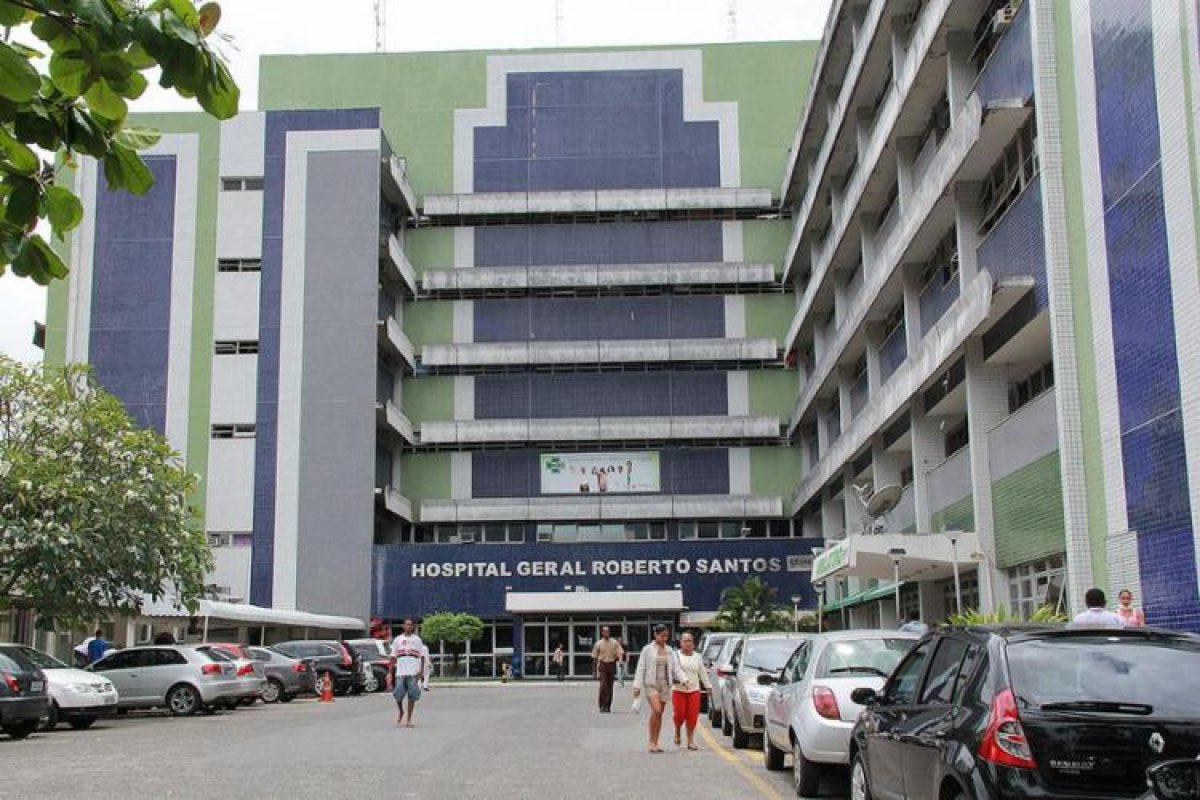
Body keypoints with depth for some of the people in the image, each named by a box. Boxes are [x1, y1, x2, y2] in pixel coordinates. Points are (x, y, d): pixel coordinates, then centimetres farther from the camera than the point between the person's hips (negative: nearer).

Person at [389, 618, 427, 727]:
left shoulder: (417, 640, 8)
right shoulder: (397, 640, 10)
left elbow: (422, 656, 6)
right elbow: (393, 657, 9)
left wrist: (421, 670, -5)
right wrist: (391, 673, 3)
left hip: (413, 673, 0)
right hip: (400, 672, 0)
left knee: (412, 696, -2)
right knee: (398, 695, -4)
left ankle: (409, 719, 5)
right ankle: (400, 711, 25)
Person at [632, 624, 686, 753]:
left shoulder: (669, 651, 11)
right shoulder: (647, 649, 0)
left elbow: (676, 668, 6)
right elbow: (641, 668, -1)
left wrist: (684, 679, -12)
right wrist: (637, 686, -7)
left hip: (665, 685, 4)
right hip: (651, 684, -4)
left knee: (659, 714, 6)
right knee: (656, 710, -20)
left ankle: (656, 743, 14)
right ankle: (651, 742, -11)